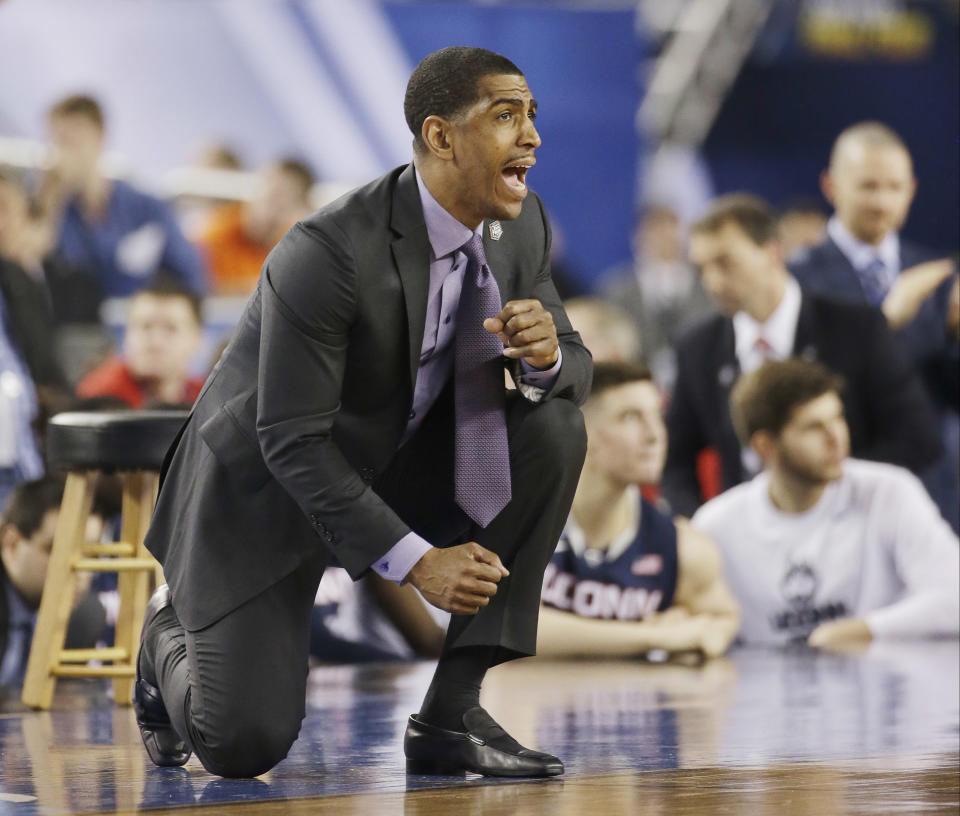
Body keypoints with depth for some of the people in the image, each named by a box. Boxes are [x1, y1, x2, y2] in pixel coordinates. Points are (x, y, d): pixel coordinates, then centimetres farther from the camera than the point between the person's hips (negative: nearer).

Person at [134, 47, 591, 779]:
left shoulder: (522, 226, -11)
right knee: (243, 746, -17)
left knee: (556, 429, -20)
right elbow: (291, 443, -28)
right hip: (267, 490, -6)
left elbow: (572, 375, -1)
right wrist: (416, 561, -32)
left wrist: (546, 356, -27)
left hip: (391, 464, 6)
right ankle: (174, 641, 21)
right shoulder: (329, 253, -31)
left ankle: (453, 711, -13)